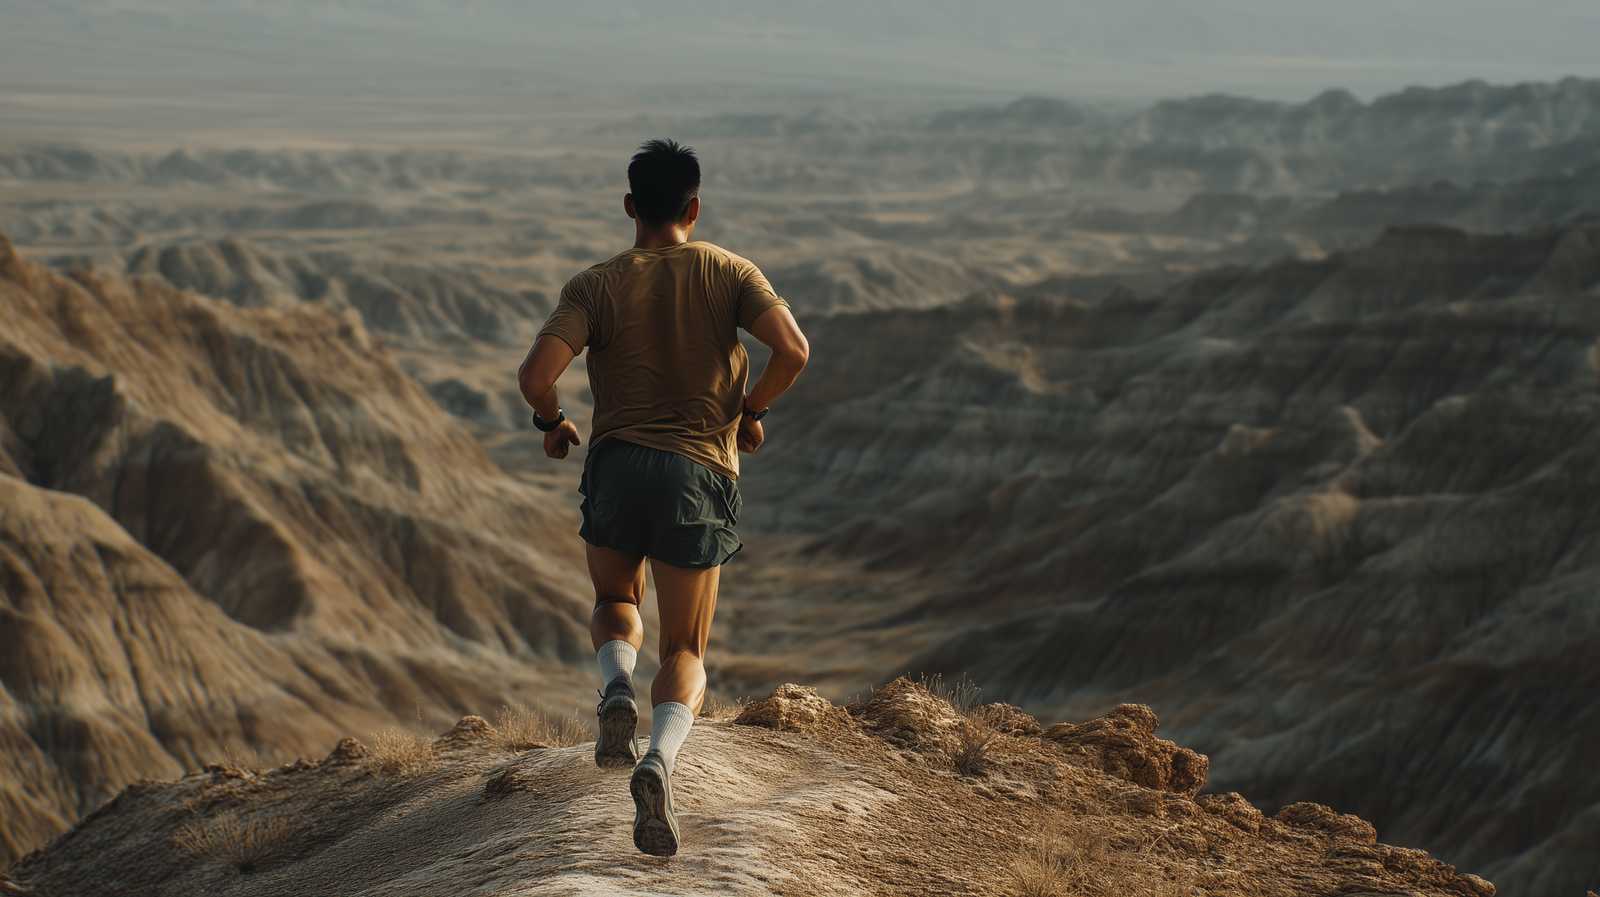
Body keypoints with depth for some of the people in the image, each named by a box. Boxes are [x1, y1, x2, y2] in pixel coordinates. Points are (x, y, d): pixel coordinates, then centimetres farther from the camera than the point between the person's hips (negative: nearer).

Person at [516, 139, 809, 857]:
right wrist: (751, 411, 5)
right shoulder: (728, 273, 2)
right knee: (686, 651, 8)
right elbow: (793, 349, -12)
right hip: (700, 474, 0)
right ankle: (661, 758, -21)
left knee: (615, 602, 28)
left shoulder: (596, 286, 0)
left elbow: (534, 375, -13)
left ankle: (617, 685, -5)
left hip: (616, 464, 1)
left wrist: (551, 423, 9)